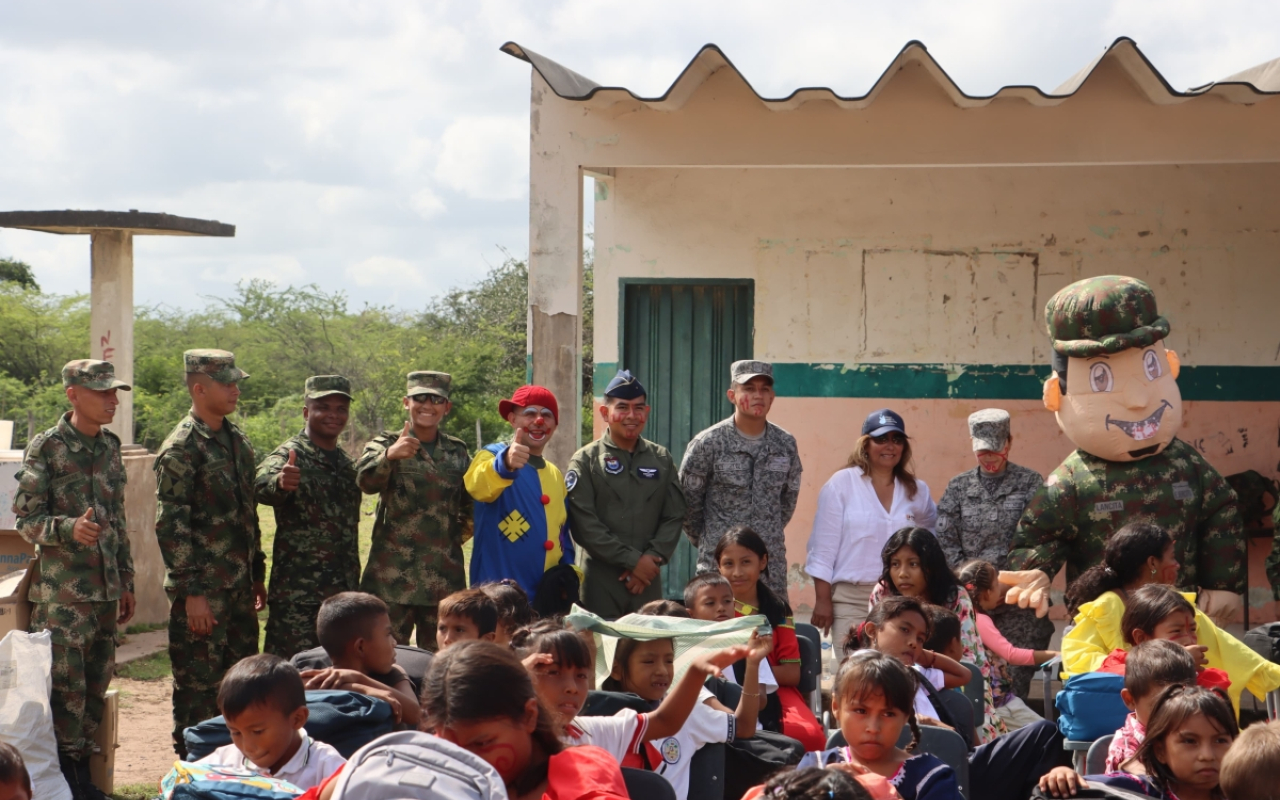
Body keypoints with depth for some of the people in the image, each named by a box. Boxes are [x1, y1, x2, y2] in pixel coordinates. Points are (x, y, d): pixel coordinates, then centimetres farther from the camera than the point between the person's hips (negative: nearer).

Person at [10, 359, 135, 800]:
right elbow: (27, 519, -10)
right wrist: (70, 529, -29)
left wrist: (125, 581, 18)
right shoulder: (45, 448, -8)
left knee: (96, 688, 10)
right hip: (62, 593, -6)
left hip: (106, 590, 6)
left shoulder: (110, 447, 11)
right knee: (66, 690, -4)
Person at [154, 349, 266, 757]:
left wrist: (257, 576, 18)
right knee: (199, 685, 0)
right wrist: (192, 593, -18)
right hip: (202, 589, -8)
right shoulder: (181, 449, -13)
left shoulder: (238, 441, 12)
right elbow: (170, 526, -16)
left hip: (239, 586, 8)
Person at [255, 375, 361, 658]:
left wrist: (353, 587, 15)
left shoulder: (346, 463, 14)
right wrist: (280, 483, -55)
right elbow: (263, 486, -31)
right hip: (297, 595, -7)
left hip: (343, 592, 7)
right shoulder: (290, 456, -8)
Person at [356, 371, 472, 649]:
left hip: (444, 577, 3)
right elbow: (366, 481, -19)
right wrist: (389, 455, -39)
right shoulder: (387, 444, 2)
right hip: (394, 573, -3)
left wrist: (461, 532, 5)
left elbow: (471, 503, 24)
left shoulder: (457, 452, 12)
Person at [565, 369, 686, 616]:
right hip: (600, 580, -3)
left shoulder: (661, 459, 13)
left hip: (648, 581, 3)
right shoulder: (586, 460, 1)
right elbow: (583, 523, -7)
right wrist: (632, 560, -11)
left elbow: (674, 516, 8)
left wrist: (652, 558, -8)